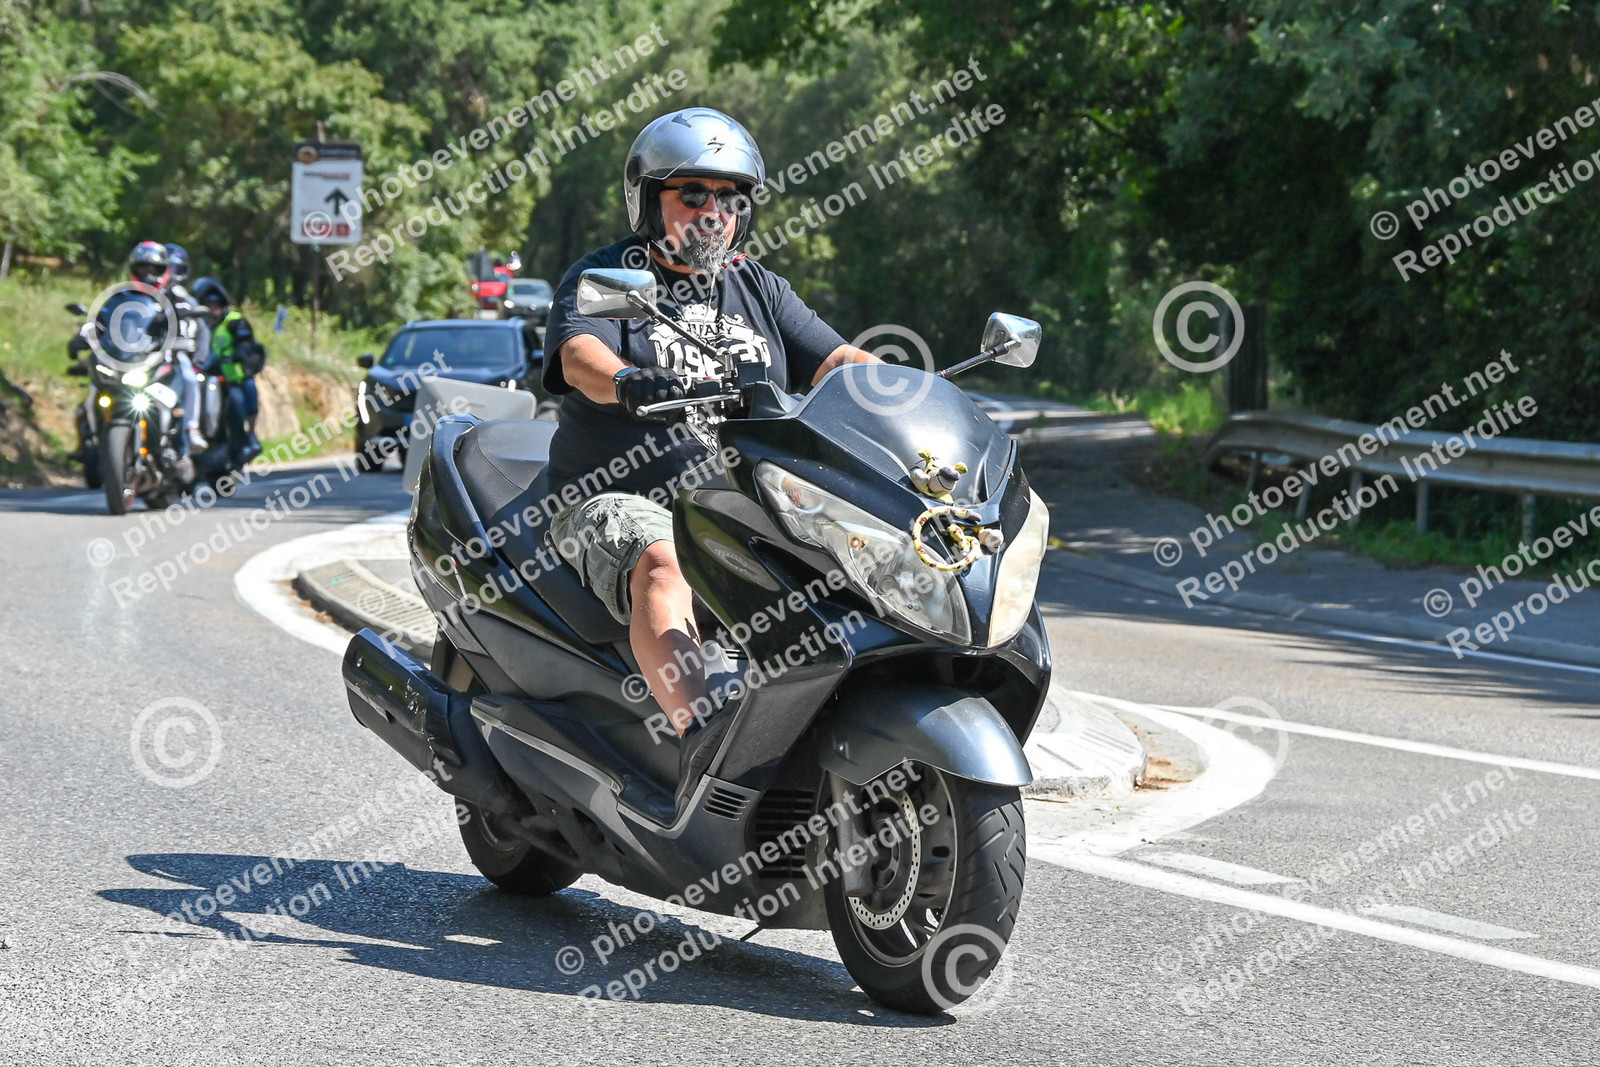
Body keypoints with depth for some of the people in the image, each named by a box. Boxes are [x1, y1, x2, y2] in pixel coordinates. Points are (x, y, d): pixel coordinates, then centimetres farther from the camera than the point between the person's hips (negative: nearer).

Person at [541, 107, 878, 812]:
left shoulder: (757, 290, 21)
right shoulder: (602, 278, 4)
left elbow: (837, 361, 12)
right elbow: (579, 356, -16)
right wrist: (630, 383, -40)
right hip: (622, 502, -5)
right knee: (661, 568, -38)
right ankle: (697, 737, -57)